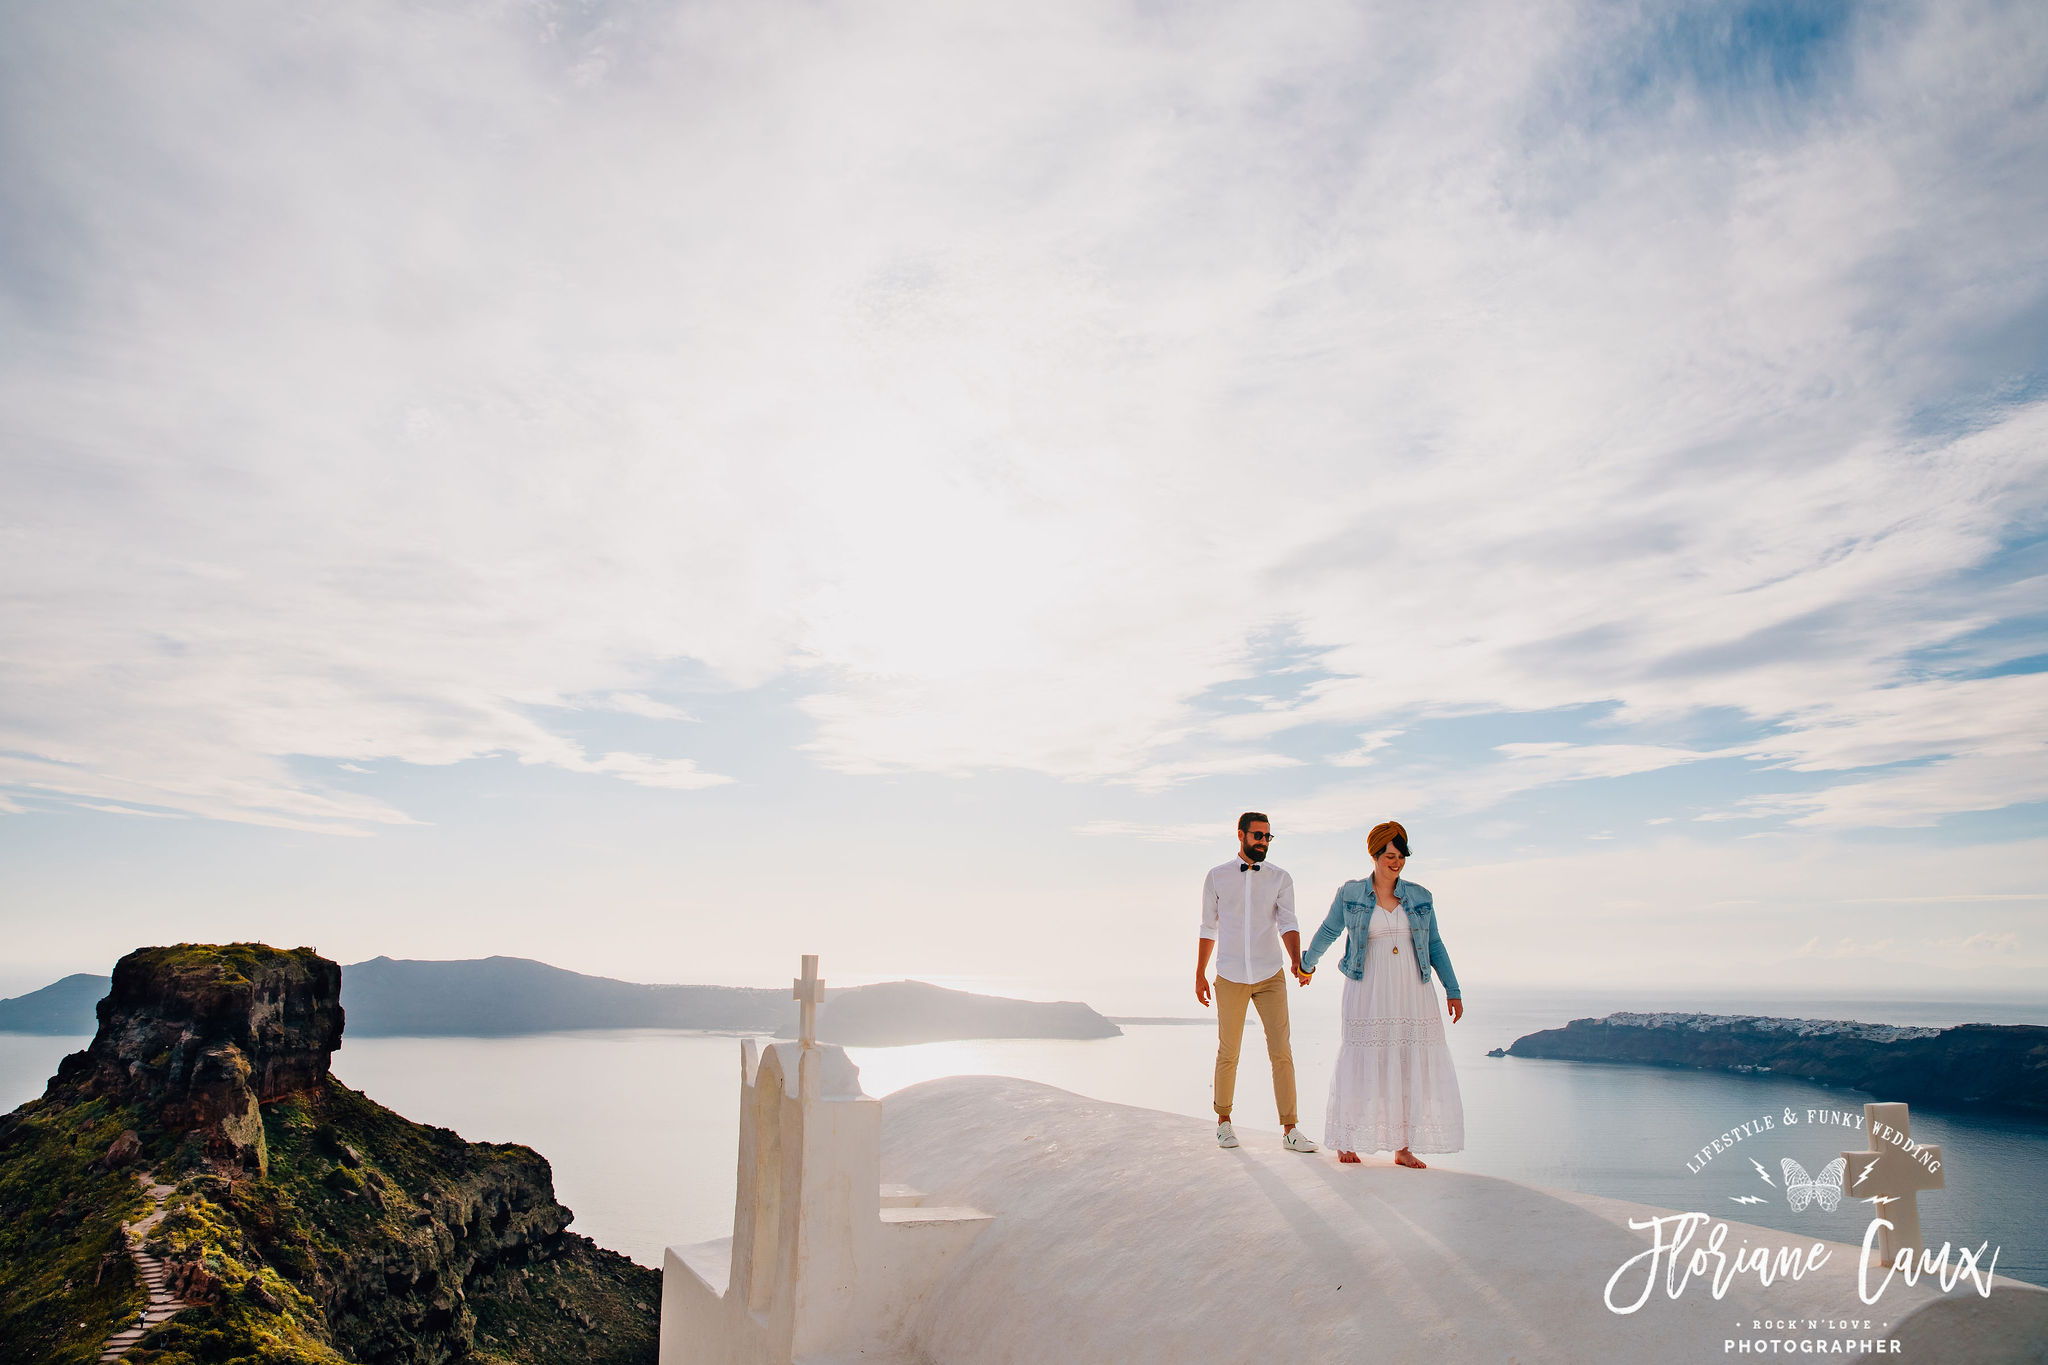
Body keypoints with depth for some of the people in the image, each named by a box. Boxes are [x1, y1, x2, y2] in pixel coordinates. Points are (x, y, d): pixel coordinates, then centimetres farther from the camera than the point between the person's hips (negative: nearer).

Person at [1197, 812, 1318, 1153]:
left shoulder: (1280, 879, 4)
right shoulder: (1217, 877, 3)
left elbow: (1288, 923, -7)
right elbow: (1208, 929, 8)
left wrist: (1297, 961, -24)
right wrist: (1199, 974, 8)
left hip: (1271, 977, 1)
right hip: (1230, 979, 0)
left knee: (1281, 1052, -2)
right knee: (1228, 1054, 6)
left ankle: (1289, 1129, 7)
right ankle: (1224, 1121, 24)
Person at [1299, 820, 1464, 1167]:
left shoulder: (1420, 897, 7)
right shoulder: (1350, 894, 1)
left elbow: (1435, 946, 12)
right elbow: (1328, 931, 15)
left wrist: (1453, 991, 9)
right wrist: (1307, 963, 26)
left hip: (1412, 993, 2)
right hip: (1368, 992, -2)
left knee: (1413, 1067, 1)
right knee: (1361, 1065, 1)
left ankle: (1403, 1148, 11)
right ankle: (1346, 1142, 16)